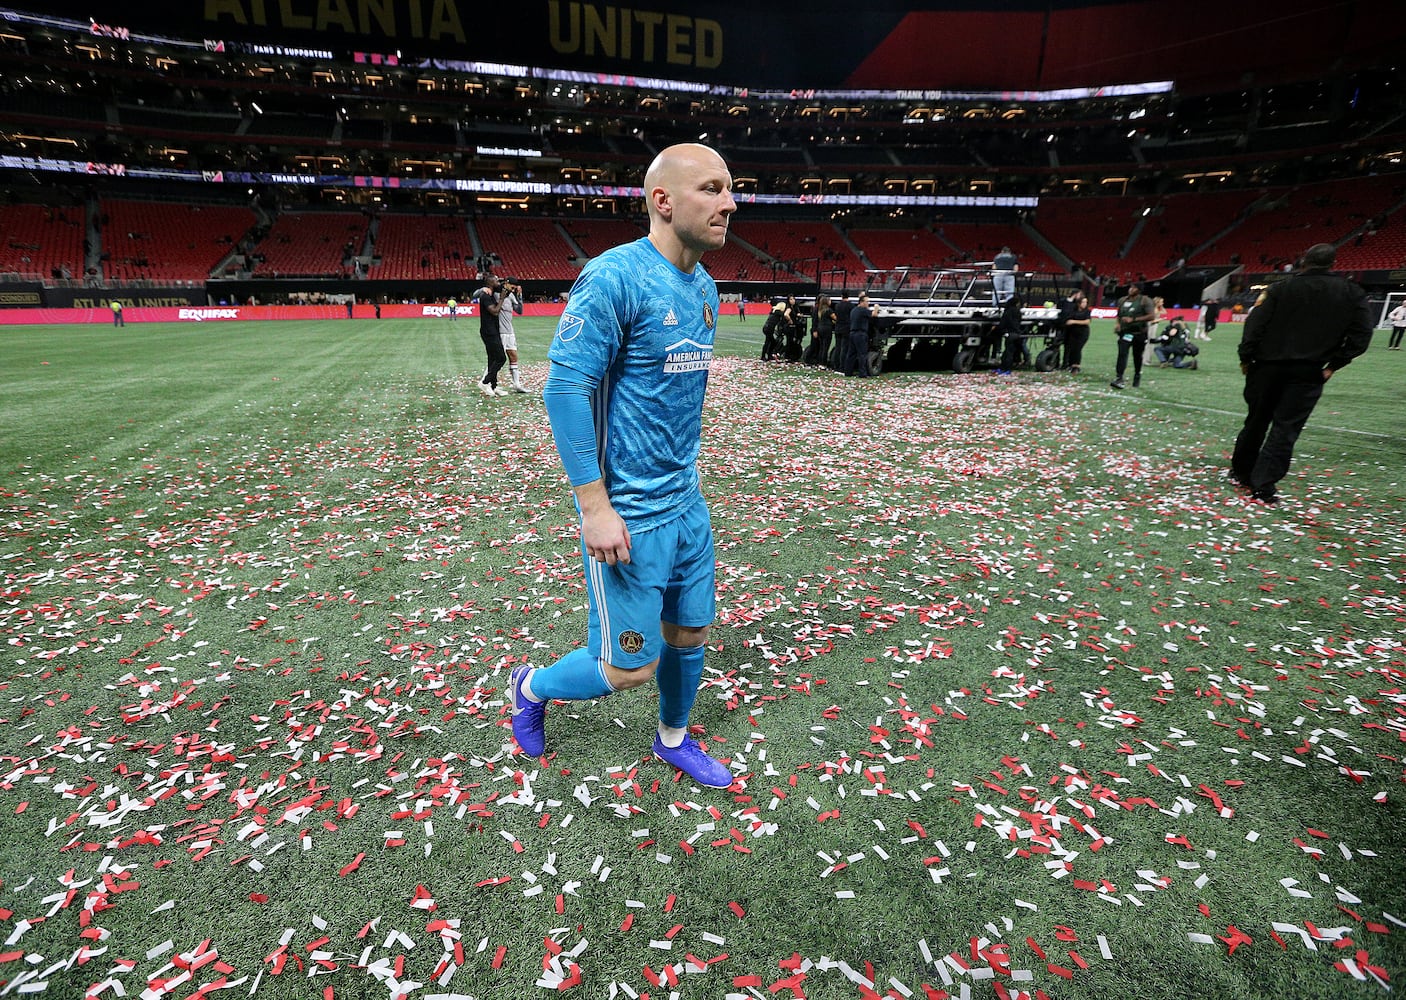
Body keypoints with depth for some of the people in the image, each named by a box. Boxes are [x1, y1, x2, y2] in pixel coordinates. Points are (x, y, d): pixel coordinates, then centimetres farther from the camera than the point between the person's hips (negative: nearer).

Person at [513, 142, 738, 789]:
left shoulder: (704, 287, 9)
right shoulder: (614, 277, -18)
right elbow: (564, 388, -20)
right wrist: (595, 506, -21)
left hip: (687, 503, 8)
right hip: (629, 514, -8)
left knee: (689, 635, 18)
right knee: (630, 668, 3)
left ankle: (674, 741, 44)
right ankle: (531, 687, 33)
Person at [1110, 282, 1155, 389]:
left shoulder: (1144, 300, -6)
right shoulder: (1122, 300, 10)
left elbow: (1151, 316, -14)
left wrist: (1133, 319, -21)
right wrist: (1117, 323, 3)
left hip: (1139, 333, -2)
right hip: (1125, 332, 2)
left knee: (1137, 356, 11)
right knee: (1122, 353, -16)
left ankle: (1137, 376, 31)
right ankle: (1119, 378, -24)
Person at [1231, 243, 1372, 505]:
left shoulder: (1280, 289, 0)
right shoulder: (1352, 294, 4)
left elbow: (1255, 325, -6)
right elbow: (1361, 335, -1)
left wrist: (1246, 358, 2)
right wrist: (1333, 365, 4)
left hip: (1268, 366, 1)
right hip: (1309, 373, 0)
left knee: (1256, 422, 14)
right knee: (1285, 429, -1)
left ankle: (1241, 470, 26)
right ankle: (1264, 485, -8)